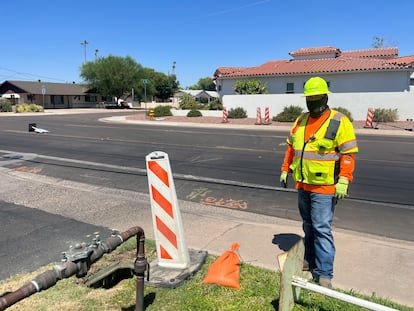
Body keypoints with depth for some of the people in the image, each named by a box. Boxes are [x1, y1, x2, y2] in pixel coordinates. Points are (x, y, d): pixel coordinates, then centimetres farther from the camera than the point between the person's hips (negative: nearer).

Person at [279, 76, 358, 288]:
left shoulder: (339, 122, -10)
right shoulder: (301, 120, 9)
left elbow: (348, 153, -12)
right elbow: (291, 147, 16)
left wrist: (343, 181, -19)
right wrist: (285, 170, 14)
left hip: (324, 187, -6)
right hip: (303, 185, 6)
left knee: (322, 228, -6)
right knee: (308, 225, 17)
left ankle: (324, 273, 4)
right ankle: (310, 259, 33)